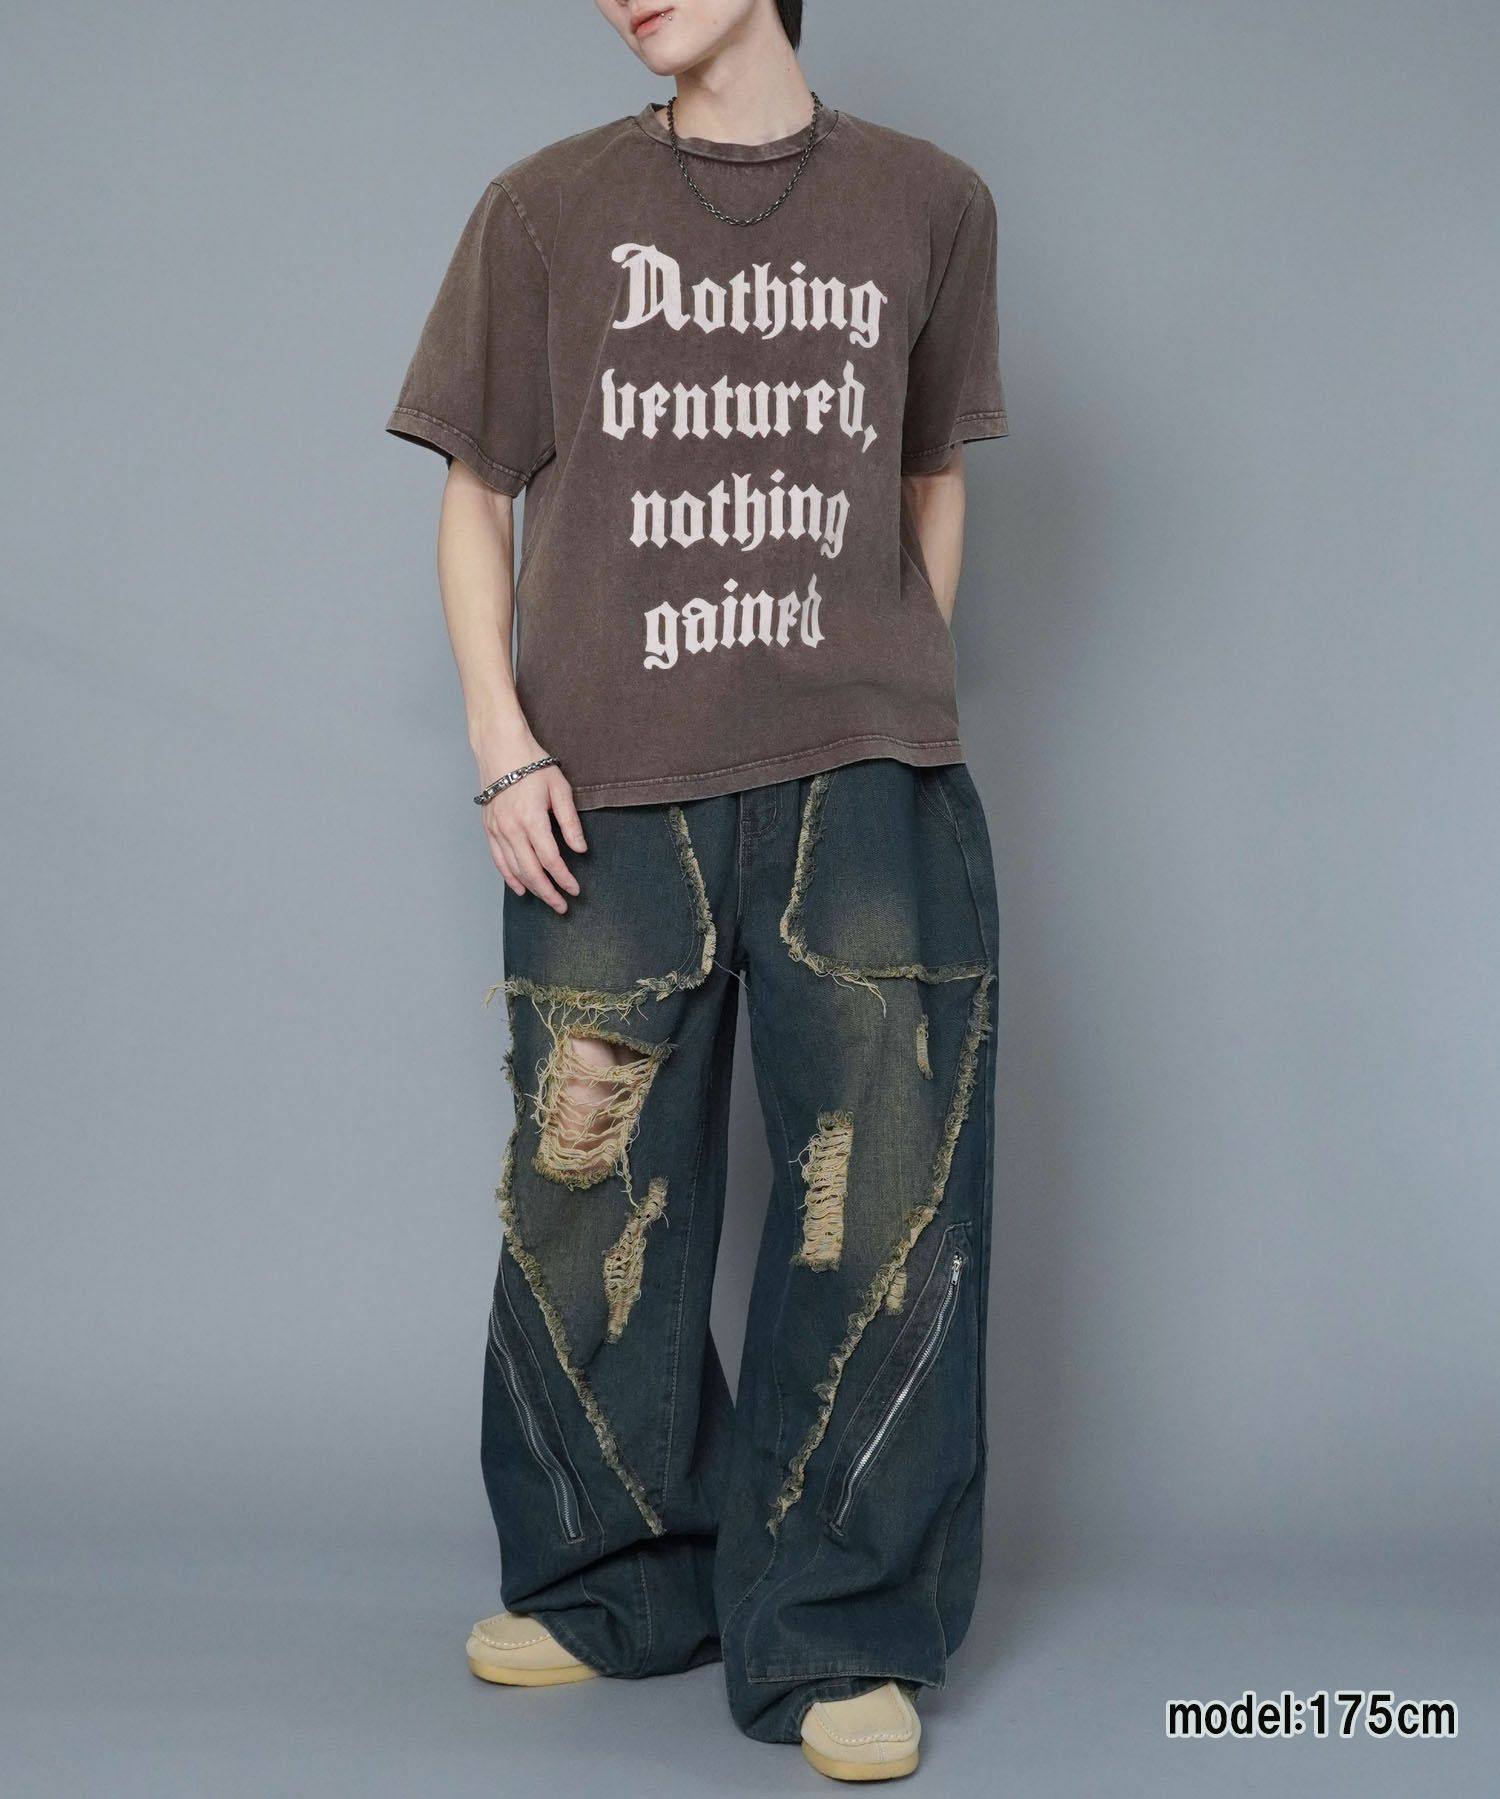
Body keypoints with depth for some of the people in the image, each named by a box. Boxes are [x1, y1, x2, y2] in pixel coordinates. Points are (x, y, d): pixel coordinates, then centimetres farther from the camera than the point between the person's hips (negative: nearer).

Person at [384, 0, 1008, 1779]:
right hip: (608, 794, 0)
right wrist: (502, 741, -1)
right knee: (589, 1207, 5)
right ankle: (619, 1586, 25)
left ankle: (835, 1633, 11)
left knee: (884, 1209, -3)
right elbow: (475, 494, 10)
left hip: (865, 783, 0)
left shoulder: (926, 202, 10)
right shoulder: (549, 207, 8)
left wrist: (899, 703, 8)